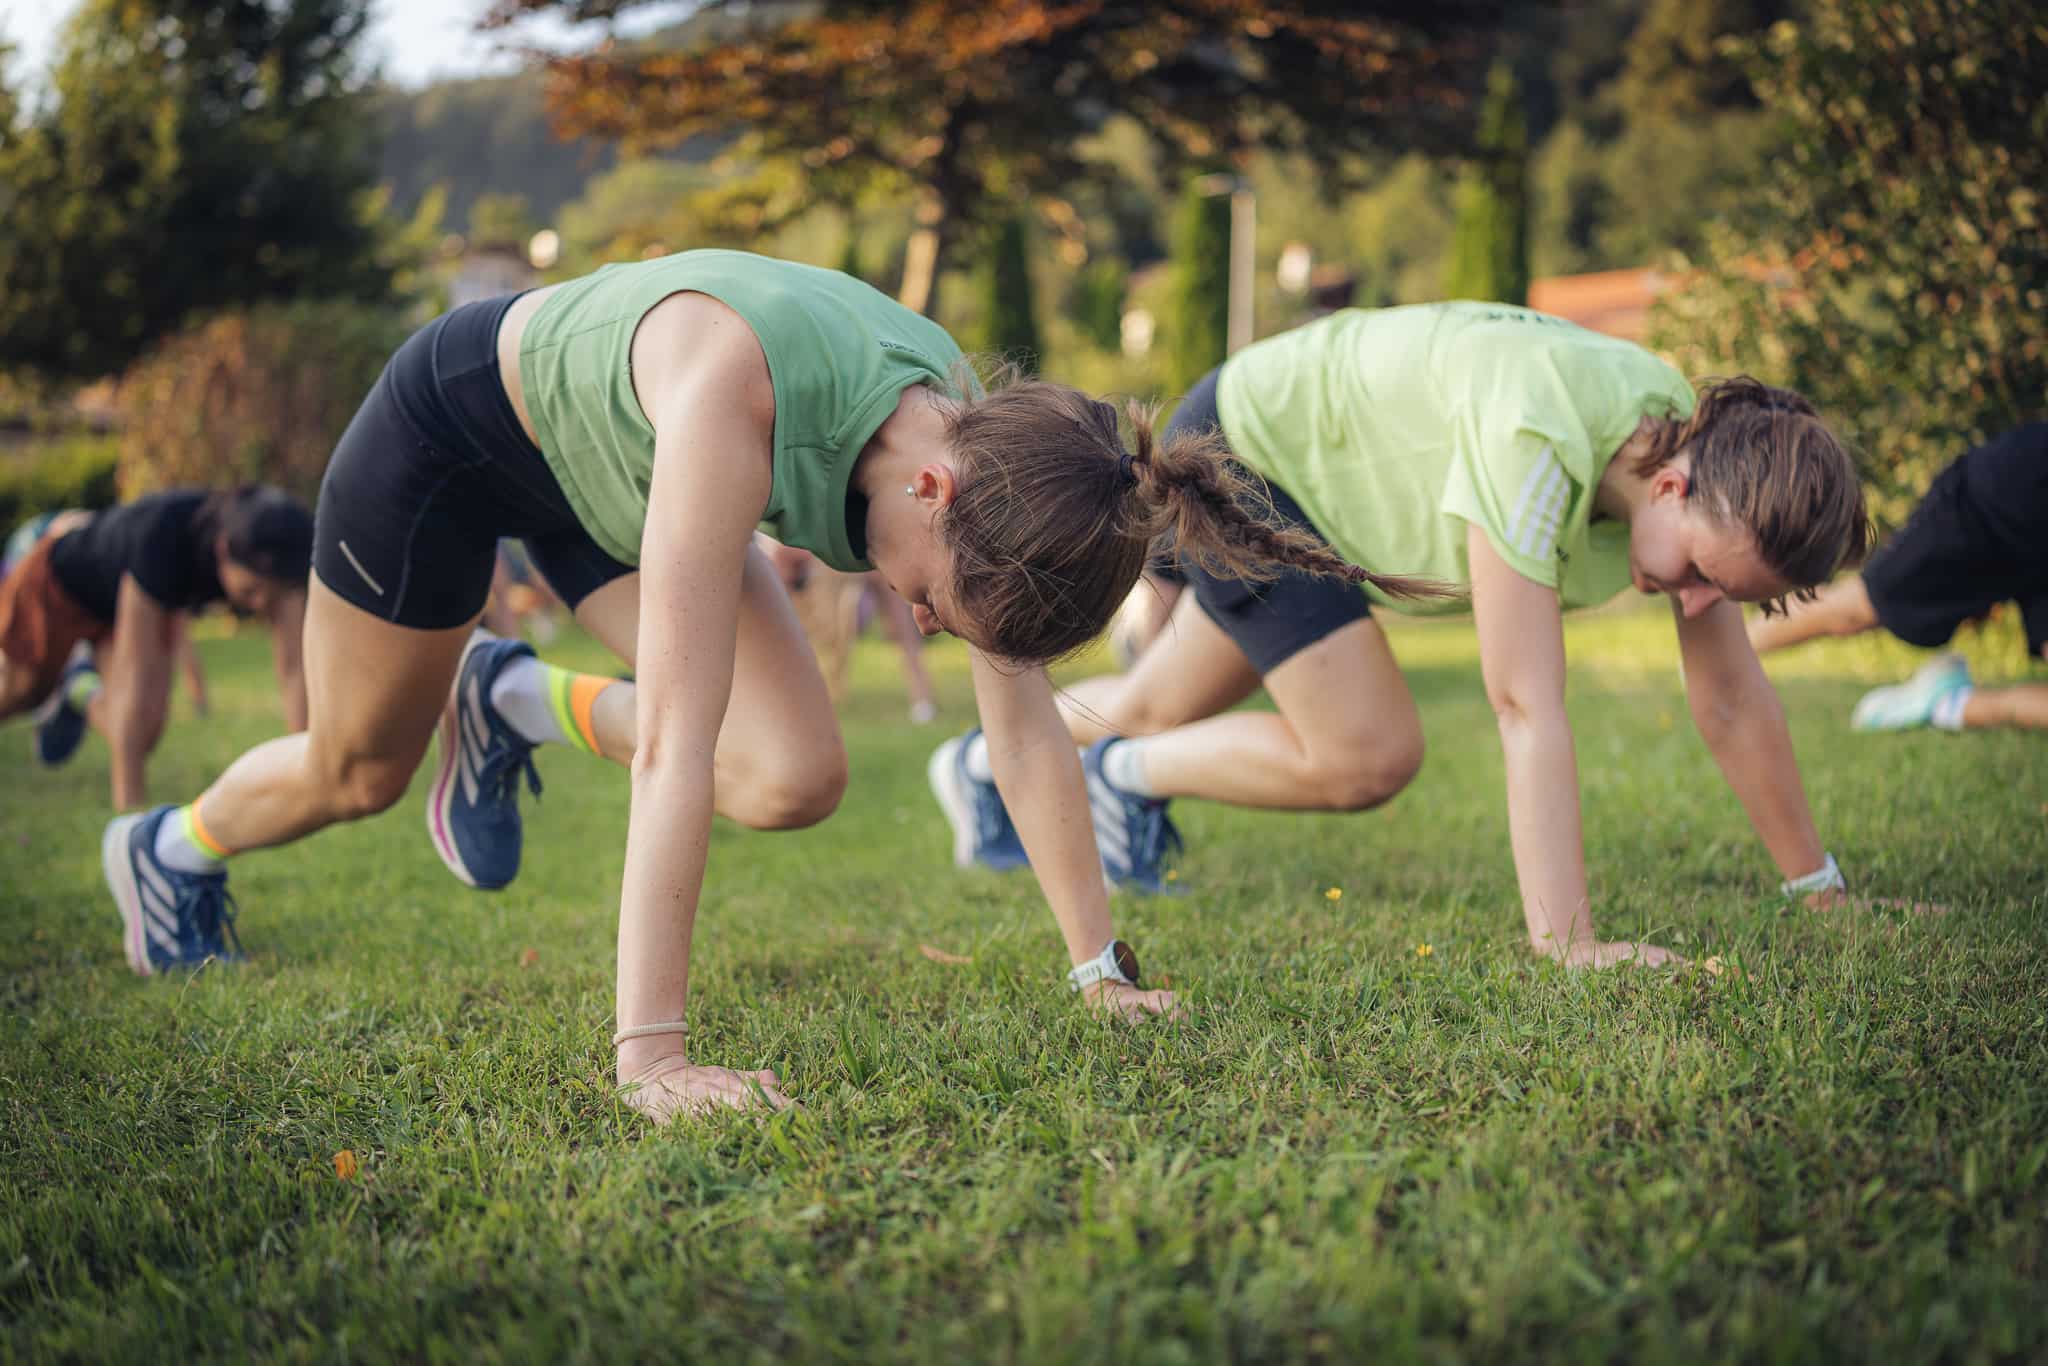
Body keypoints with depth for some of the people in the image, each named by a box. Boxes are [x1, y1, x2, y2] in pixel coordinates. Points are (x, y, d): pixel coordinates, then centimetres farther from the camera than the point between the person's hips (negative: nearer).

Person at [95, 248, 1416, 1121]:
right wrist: (651, 1055, -47)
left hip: (603, 471, 5)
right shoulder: (735, 391, -46)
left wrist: (1101, 964, -18)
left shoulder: (971, 429, -27)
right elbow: (678, 738, -47)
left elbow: (1025, 718, -20)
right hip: (454, 418, -5)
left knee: (793, 780, -10)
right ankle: (168, 848, 47)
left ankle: (514, 700, 19)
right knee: (357, 774, 12)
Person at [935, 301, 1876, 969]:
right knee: (1367, 757, -19)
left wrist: (1821, 888, -9)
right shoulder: (1539, 445, -43)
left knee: (1161, 711, 24)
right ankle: (1126, 776, 7)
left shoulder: (1712, 467, -19)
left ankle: (994, 765, 52)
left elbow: (1734, 700, -11)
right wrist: (1567, 944, -46)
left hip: (1309, 473, 8)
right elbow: (1526, 710, -44)